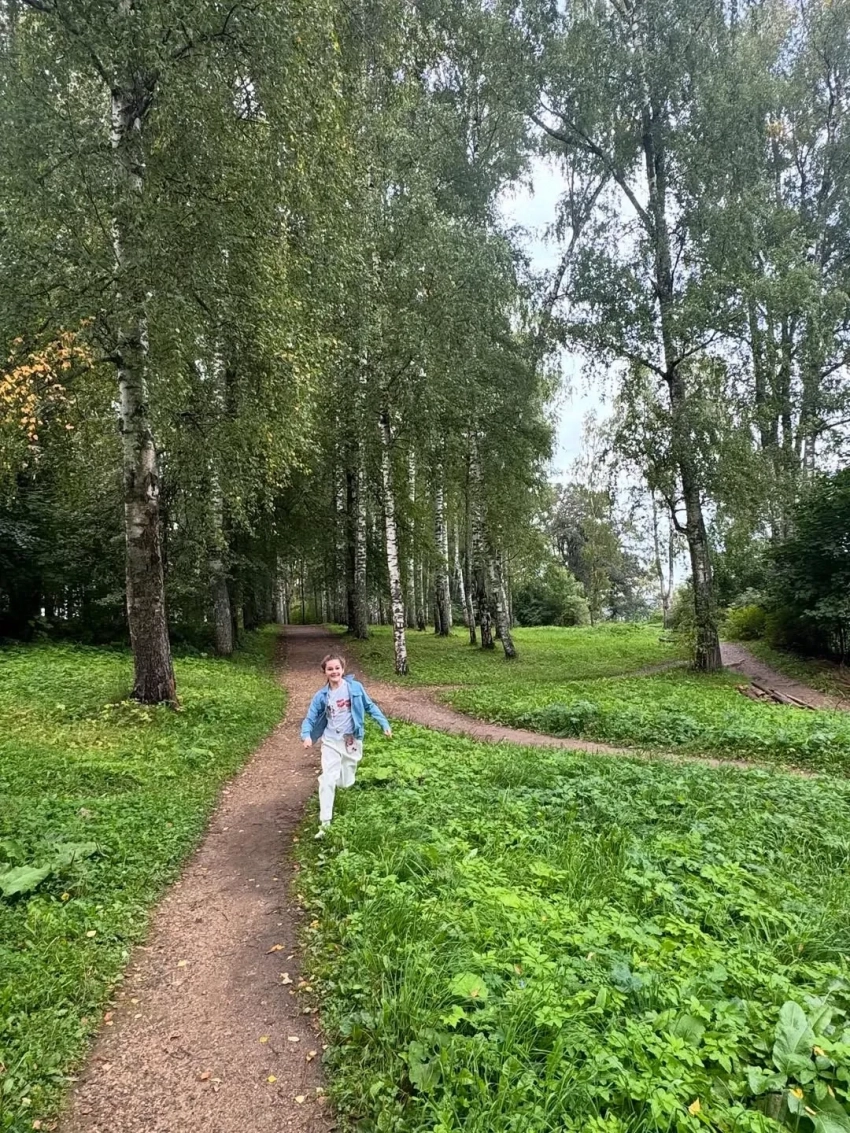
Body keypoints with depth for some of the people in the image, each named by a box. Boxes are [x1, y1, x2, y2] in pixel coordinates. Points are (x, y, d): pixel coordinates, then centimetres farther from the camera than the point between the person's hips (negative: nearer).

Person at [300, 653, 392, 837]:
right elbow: (310, 718, -2)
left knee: (346, 783, 10)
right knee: (328, 780, -13)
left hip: (352, 741, 0)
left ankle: (346, 771, 47)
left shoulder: (355, 687, -8)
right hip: (331, 742, 0)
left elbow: (370, 706, 3)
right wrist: (306, 735, -21)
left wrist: (384, 724, 0)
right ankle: (325, 823, -8)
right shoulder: (321, 696, -6)